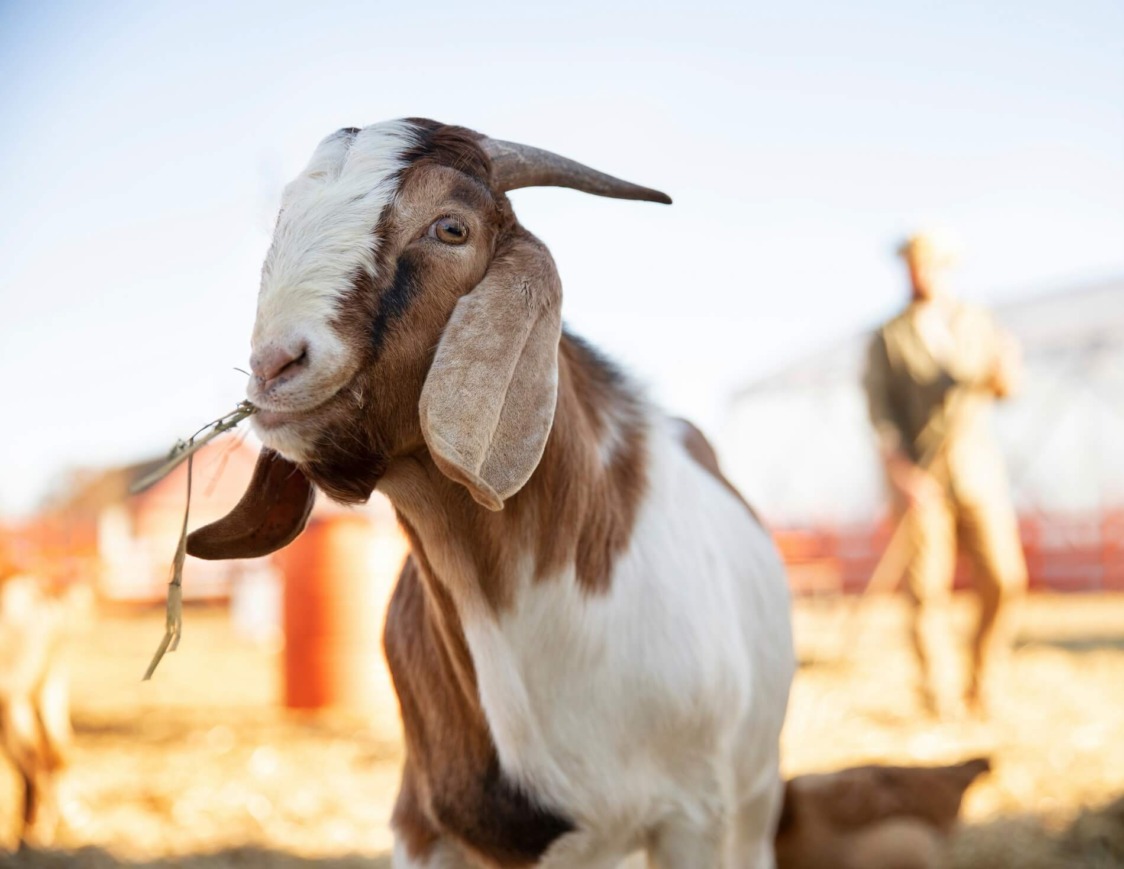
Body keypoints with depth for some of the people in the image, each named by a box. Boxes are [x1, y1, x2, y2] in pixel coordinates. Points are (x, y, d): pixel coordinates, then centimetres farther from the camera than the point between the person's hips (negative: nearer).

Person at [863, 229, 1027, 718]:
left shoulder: (976, 323, 13)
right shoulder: (888, 339, 5)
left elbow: (1002, 389, 10)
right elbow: (880, 410, -2)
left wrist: (1004, 368, -14)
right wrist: (898, 467, -17)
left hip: (977, 469, 2)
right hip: (920, 477, -2)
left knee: (1004, 579, -4)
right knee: (928, 586, -5)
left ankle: (981, 686, 13)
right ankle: (938, 693, 6)